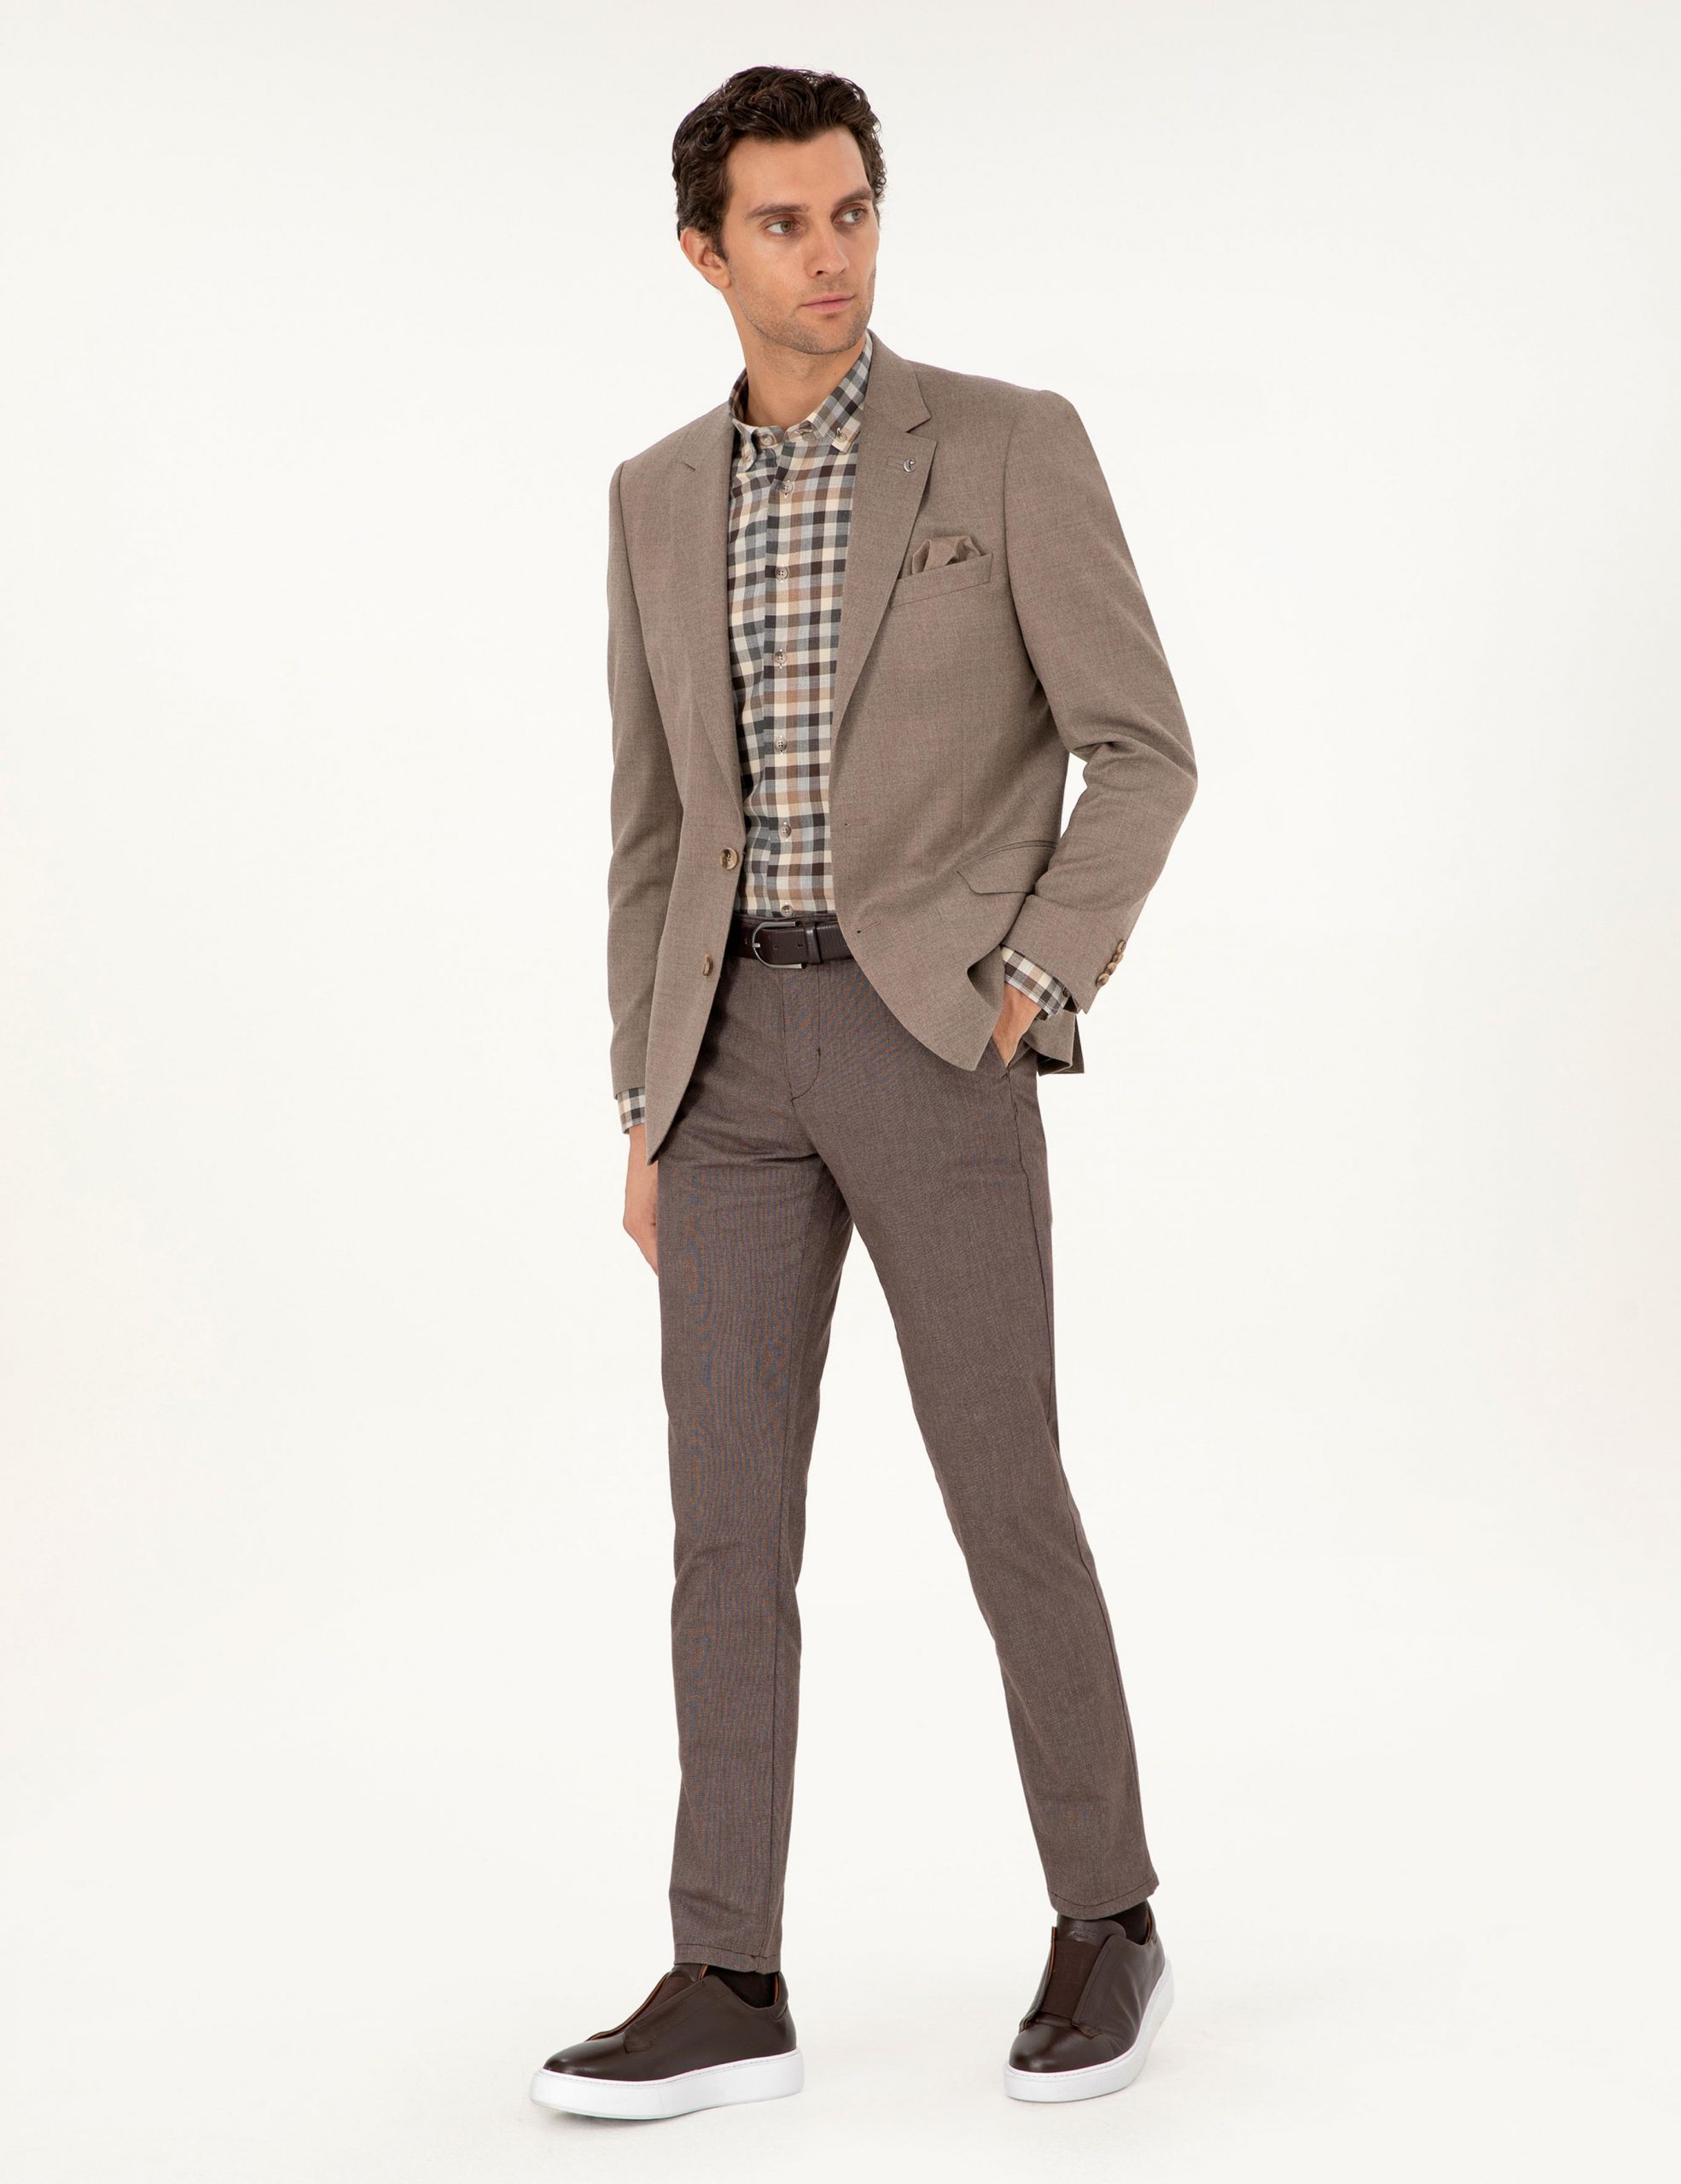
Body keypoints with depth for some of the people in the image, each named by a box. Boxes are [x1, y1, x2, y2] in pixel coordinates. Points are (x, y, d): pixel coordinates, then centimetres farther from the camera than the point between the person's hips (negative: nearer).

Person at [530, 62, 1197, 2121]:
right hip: (738, 1050, 4)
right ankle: (729, 1988, 4)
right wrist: (648, 1111, 10)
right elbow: (658, 825, 14)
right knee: (727, 1516, -1)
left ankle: (1104, 1923, 17)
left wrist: (1032, 987, -14)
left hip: (933, 1037, -4)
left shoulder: (1015, 444, -1)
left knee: (1006, 1499, -2)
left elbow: (1140, 752, -2)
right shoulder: (658, 497, 13)